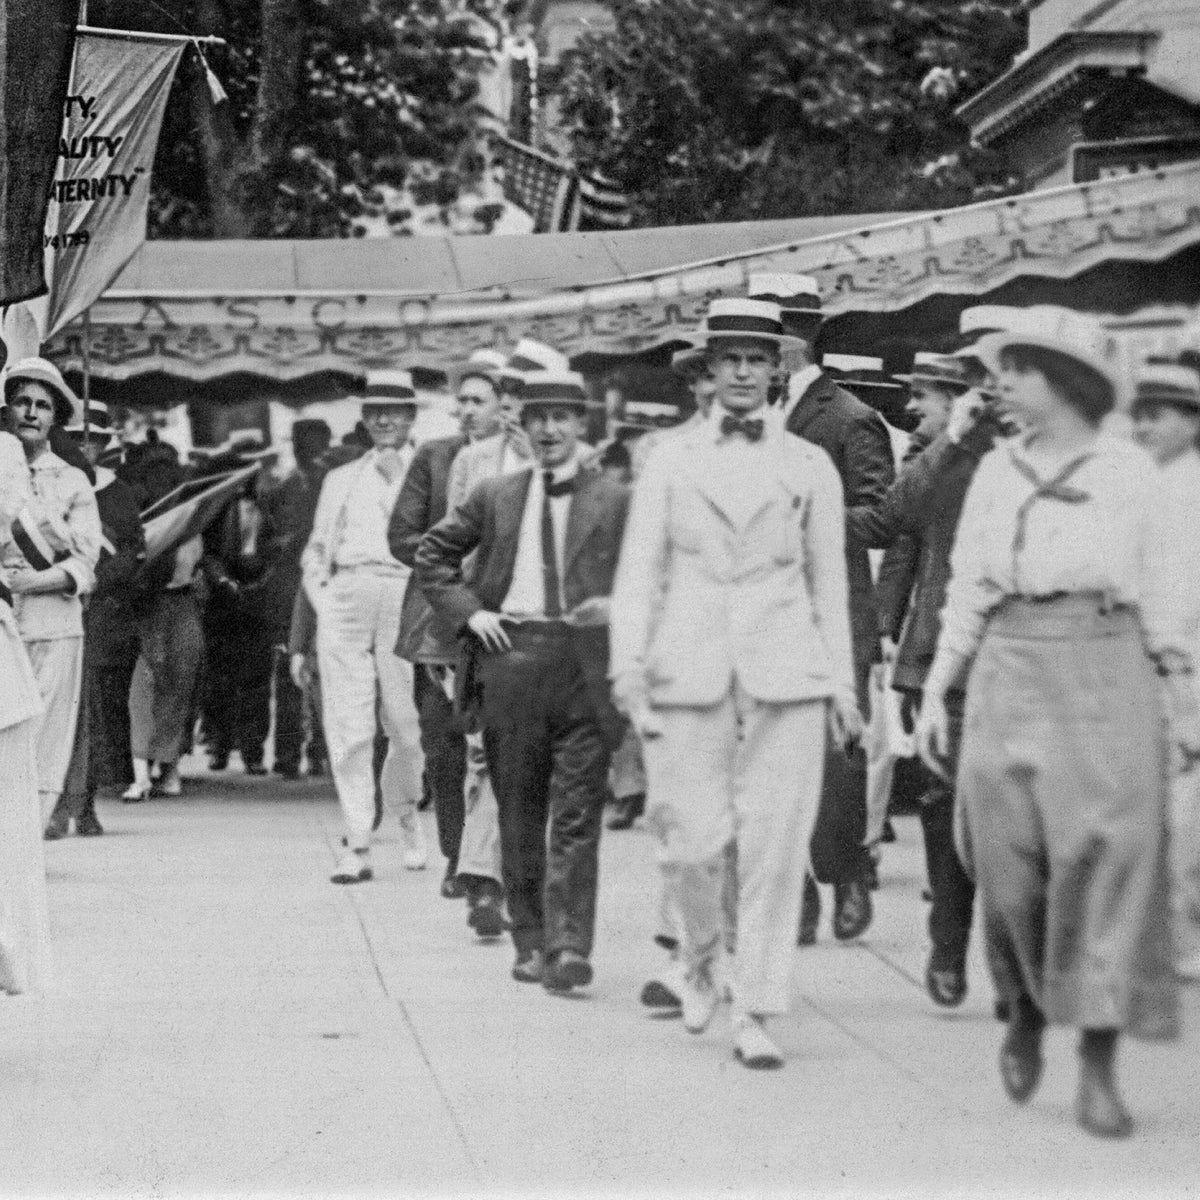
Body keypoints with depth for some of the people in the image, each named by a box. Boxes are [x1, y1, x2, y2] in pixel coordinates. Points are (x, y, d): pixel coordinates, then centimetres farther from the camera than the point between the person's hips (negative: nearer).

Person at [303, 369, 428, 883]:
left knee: (407, 722, -5)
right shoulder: (341, 480, 22)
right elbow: (316, 550, 20)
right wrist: (322, 597, 7)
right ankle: (358, 846, -5)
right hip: (345, 594, 2)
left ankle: (406, 811, 24)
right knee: (347, 727, -6)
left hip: (406, 593, -2)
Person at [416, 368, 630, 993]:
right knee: (518, 814, 7)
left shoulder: (615, 501, 5)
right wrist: (468, 611, 5)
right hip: (511, 657, 3)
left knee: (577, 814, -8)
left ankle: (569, 947, -12)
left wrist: (619, 608, -10)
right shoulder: (494, 496, 11)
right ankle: (531, 943, 15)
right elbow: (432, 553, 18)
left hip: (585, 665, -2)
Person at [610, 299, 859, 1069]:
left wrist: (841, 684, 10)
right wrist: (629, 666, -4)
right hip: (688, 676, 0)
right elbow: (640, 570, 7)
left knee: (776, 847, -5)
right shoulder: (671, 461, 9)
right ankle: (701, 962, 27)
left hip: (785, 677, 0)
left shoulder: (810, 467, 10)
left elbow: (830, 581, 13)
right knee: (692, 843, -3)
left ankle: (756, 1014, 2)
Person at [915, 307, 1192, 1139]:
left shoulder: (1128, 471, 5)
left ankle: (1099, 1066, -7)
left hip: (1107, 672, -2)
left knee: (1107, 853, -9)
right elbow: (966, 592, 15)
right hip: (1010, 675, 3)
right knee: (1009, 857, -2)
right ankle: (1025, 1012, 24)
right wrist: (935, 693, 9)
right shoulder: (996, 473, 13)